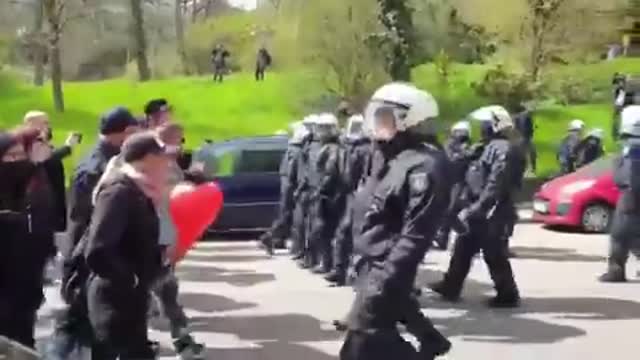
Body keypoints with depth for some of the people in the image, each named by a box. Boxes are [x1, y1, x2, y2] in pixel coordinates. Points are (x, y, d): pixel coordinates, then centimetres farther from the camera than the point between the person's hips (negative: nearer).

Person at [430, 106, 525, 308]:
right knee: (463, 248, 15)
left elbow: (496, 184, -25)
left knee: (493, 253, -3)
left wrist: (478, 207, -25)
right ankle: (450, 286, 24)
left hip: (491, 211, -11)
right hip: (483, 209, 11)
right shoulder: (495, 146, 16)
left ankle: (508, 294, 7)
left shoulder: (504, 149, -17)